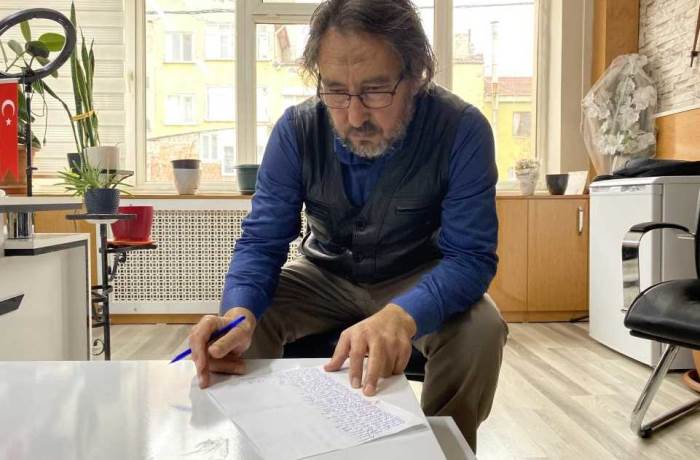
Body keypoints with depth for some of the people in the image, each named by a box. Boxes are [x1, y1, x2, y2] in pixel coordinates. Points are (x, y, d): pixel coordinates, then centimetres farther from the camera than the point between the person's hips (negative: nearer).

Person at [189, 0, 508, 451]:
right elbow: (262, 241, -15)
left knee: (481, 331, -29)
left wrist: (401, 315, -49)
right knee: (241, 323, -21)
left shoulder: (462, 130, -24)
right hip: (325, 276, 2)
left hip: (418, 281, -1)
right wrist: (240, 310, -39)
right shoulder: (297, 129, -18)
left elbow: (470, 256, -27)